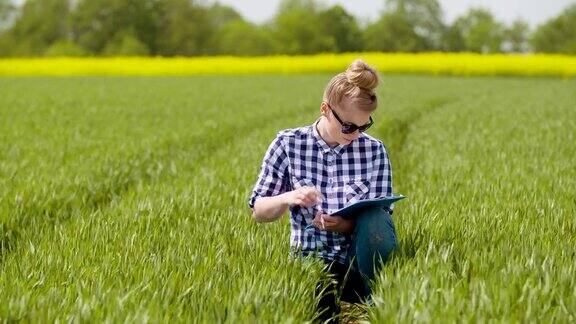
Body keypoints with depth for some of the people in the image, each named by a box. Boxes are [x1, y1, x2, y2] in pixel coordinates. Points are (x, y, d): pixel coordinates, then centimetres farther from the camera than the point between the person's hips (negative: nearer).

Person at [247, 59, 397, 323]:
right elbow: (258, 212, 5)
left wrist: (346, 225, -20)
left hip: (360, 262, 3)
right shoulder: (288, 144, 1)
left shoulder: (374, 150, 4)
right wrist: (287, 198, -17)